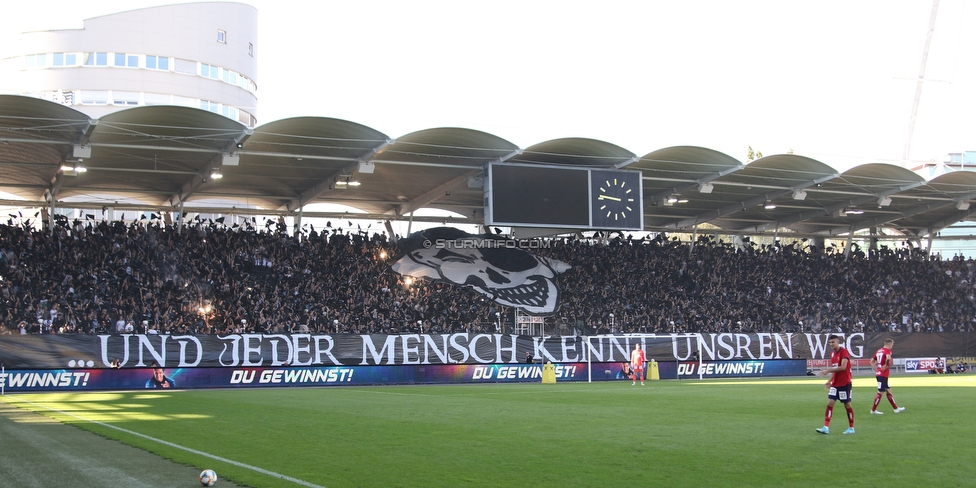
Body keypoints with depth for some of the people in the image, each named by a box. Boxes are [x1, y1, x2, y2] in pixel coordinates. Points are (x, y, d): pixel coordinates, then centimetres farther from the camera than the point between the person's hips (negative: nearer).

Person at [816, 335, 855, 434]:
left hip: (845, 383, -7)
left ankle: (851, 428, 16)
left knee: (847, 404, 3)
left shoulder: (844, 352, -13)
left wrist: (828, 370, -26)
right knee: (830, 403, -3)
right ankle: (826, 427, -8)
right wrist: (830, 381, 11)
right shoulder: (832, 353, 11)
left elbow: (843, 367, -24)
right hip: (835, 384, 7)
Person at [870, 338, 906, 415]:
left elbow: (872, 361, 18)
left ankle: (896, 408, 22)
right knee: (880, 392, -4)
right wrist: (886, 365, -19)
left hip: (878, 374, 9)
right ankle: (873, 410, -1)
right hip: (883, 375, -9)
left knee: (888, 391, 15)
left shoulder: (879, 351, 15)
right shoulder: (887, 351, -10)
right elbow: (888, 358, -34)